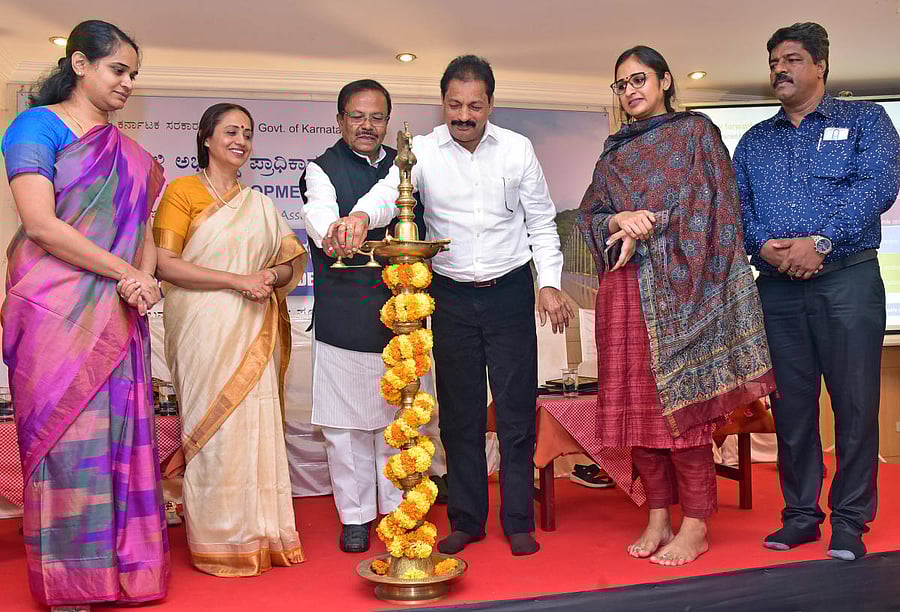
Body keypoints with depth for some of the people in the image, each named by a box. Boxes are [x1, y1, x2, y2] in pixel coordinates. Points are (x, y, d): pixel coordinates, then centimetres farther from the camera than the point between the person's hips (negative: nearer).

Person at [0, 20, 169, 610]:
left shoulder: (129, 152, 17)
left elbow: (144, 227, 16)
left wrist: (146, 279, -5)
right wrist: (128, 273, -13)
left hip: (118, 316, 6)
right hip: (56, 313, -5)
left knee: (121, 432, 6)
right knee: (65, 436, 0)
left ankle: (123, 564, 17)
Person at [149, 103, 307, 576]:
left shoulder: (259, 203, 17)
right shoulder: (182, 190, 2)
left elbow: (291, 261, 19)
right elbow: (165, 264, -8)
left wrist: (271, 277, -5)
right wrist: (239, 280, -14)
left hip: (254, 333, 4)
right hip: (205, 328, -4)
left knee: (257, 424, 1)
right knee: (214, 425, -4)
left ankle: (260, 534, 10)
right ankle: (220, 541, 7)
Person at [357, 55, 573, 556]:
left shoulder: (518, 149, 0)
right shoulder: (423, 151, -4)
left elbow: (542, 222, 5)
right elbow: (388, 192, -21)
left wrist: (549, 284, -3)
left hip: (510, 291, 0)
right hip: (451, 295, 0)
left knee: (517, 410, 2)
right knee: (459, 412, 8)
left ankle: (519, 522, 15)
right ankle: (466, 520, 21)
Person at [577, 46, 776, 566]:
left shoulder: (697, 132, 7)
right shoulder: (614, 153, 20)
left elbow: (708, 204, -4)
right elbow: (589, 216, 12)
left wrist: (647, 229, -10)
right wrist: (619, 220, -9)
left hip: (680, 284, -4)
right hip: (625, 290, 5)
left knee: (682, 402, -6)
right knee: (637, 402, 3)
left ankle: (695, 525, 3)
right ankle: (659, 517, 14)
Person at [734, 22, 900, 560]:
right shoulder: (754, 141, 18)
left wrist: (819, 242, -19)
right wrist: (764, 245, -13)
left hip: (848, 280, -3)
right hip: (777, 288, 3)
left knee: (855, 405, -1)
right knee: (790, 407, 7)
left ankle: (850, 522, 11)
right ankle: (800, 515, 19)